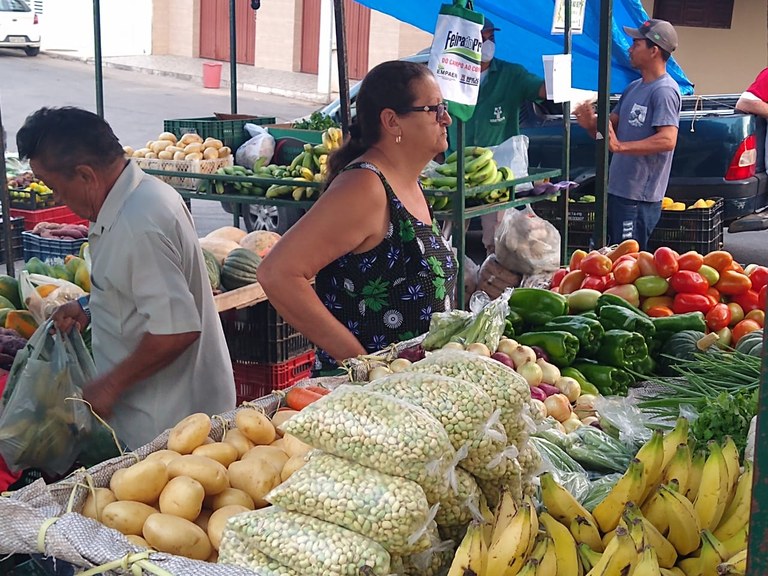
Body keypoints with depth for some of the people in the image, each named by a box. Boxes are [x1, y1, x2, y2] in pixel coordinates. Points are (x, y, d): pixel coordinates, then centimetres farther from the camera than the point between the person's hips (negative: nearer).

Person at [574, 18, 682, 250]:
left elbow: (667, 140, -26)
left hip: (638, 199, -10)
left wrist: (620, 146, -33)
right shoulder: (633, 88, 16)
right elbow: (611, 128, 18)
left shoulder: (664, 91, -14)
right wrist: (591, 123, -4)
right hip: (617, 190, 10)